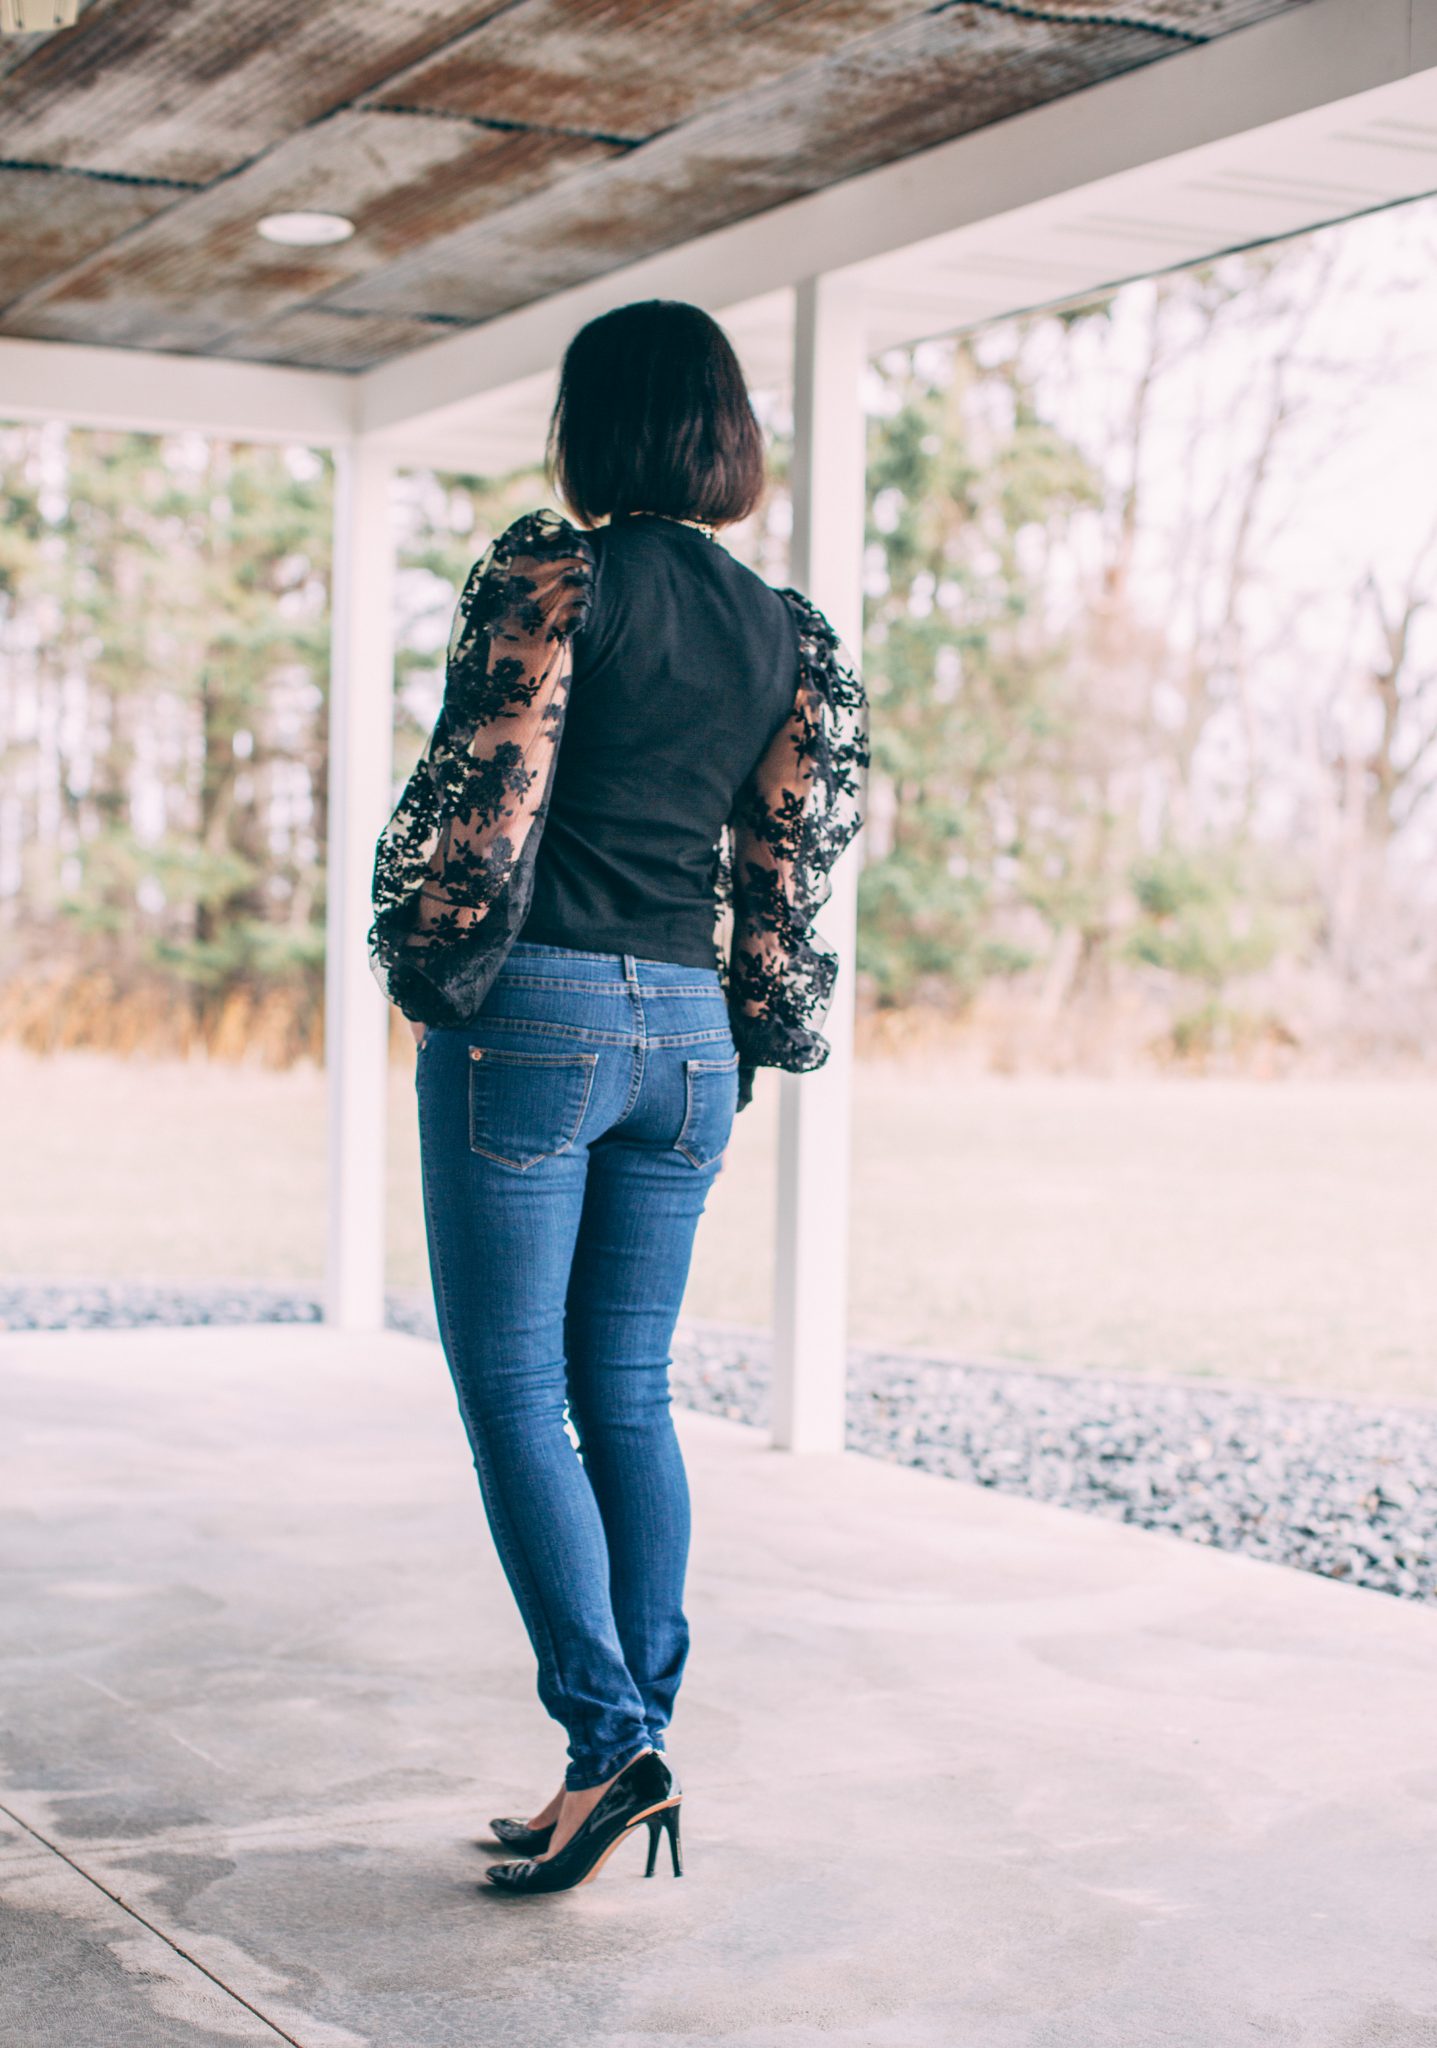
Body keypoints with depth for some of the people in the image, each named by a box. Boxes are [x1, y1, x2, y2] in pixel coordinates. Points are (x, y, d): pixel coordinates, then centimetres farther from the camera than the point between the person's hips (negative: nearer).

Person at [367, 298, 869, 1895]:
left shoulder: (550, 573, -6)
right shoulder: (787, 631, 11)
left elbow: (484, 796, -12)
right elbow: (787, 863, 9)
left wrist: (430, 979, 2)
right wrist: (741, 1040, 16)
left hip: (536, 1013, -6)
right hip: (687, 1031, 6)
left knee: (510, 1393, 0)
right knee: (628, 1396, 12)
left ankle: (609, 1745, -5)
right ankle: (639, 1749, 14)